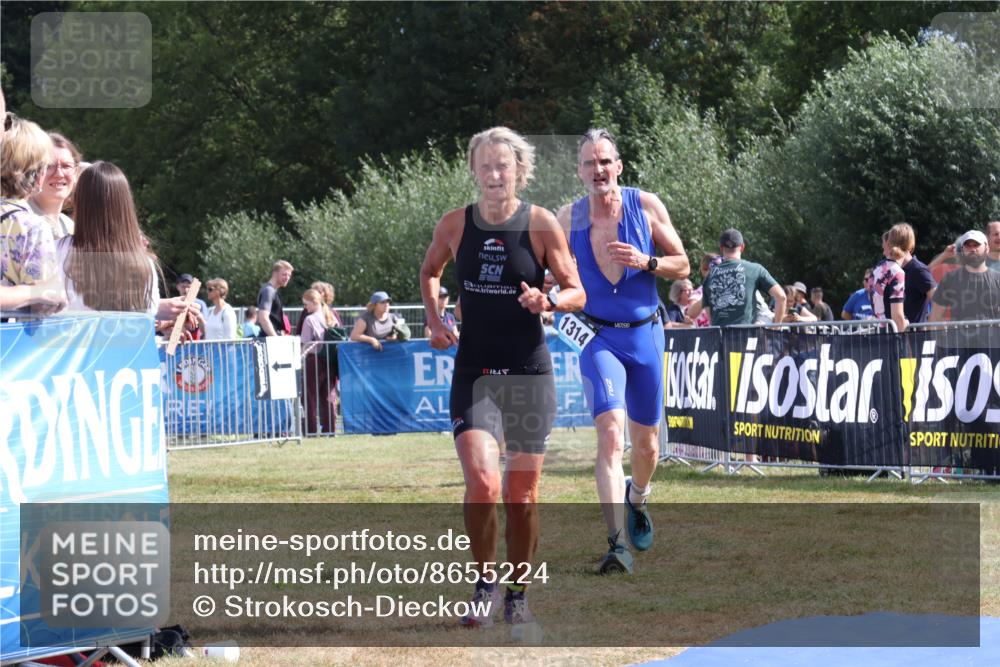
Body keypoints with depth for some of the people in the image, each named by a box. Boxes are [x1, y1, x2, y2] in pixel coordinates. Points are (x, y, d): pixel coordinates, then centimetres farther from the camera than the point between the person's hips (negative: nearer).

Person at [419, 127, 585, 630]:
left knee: (522, 497, 5)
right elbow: (430, 271, 20)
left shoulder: (541, 224, -5)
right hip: (473, 374, 0)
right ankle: (484, 582, 3)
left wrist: (548, 301, -21)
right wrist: (434, 320, 4)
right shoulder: (454, 224, 1)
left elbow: (576, 292, 0)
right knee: (482, 483, -17)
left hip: (529, 372, 0)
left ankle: (517, 593, 23)